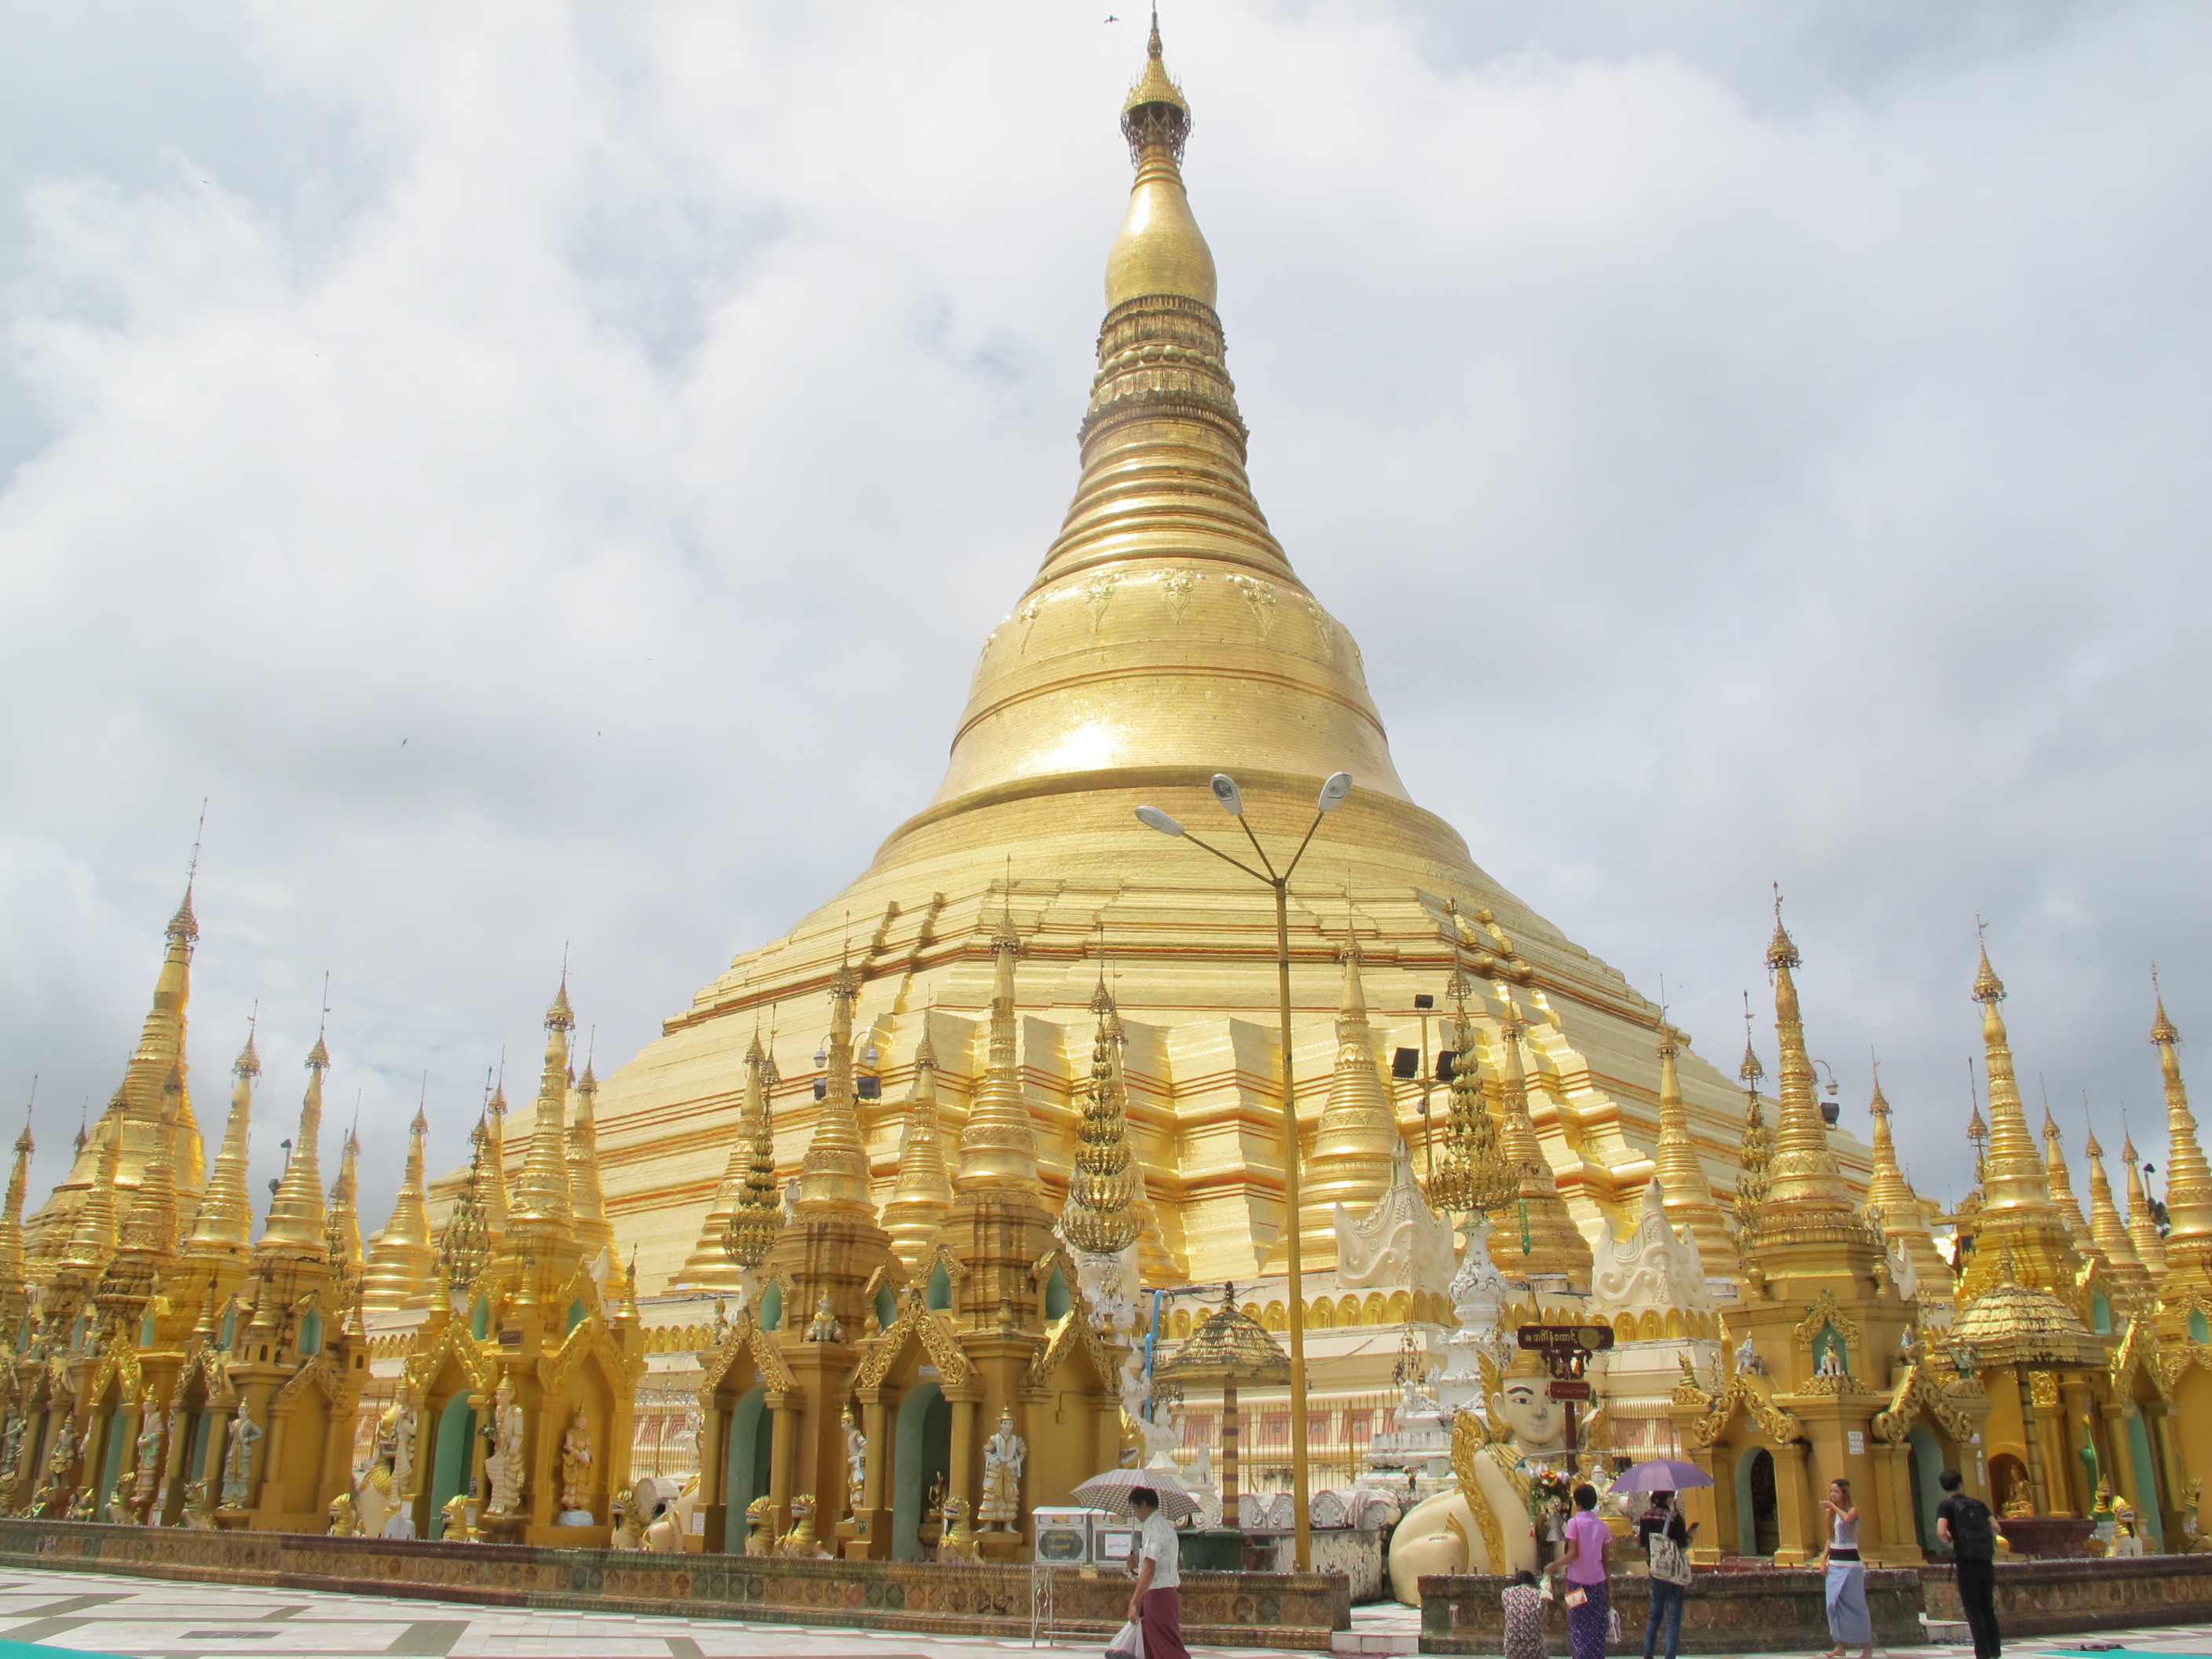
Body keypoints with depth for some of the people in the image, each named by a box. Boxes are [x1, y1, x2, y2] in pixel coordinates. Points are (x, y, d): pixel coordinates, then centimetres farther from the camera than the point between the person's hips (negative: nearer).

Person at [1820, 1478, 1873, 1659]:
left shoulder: (1853, 1510, -6)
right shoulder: (1831, 1513, 11)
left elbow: (1847, 1518, -31)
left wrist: (1833, 1506, -19)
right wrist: (1825, 1559, 7)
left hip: (1850, 1563, -6)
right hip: (1835, 1563, 6)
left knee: (1855, 1604, -3)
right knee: (1834, 1604, 2)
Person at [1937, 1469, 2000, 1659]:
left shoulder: (1946, 1506, -4)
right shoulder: (1978, 1503, 8)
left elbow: (1941, 1531, -20)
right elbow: (1995, 1527, 2)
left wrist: (1950, 1540, 1)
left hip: (1967, 1563, -4)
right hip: (1986, 1562, 4)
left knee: (1973, 1611, 2)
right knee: (1988, 1609, 15)